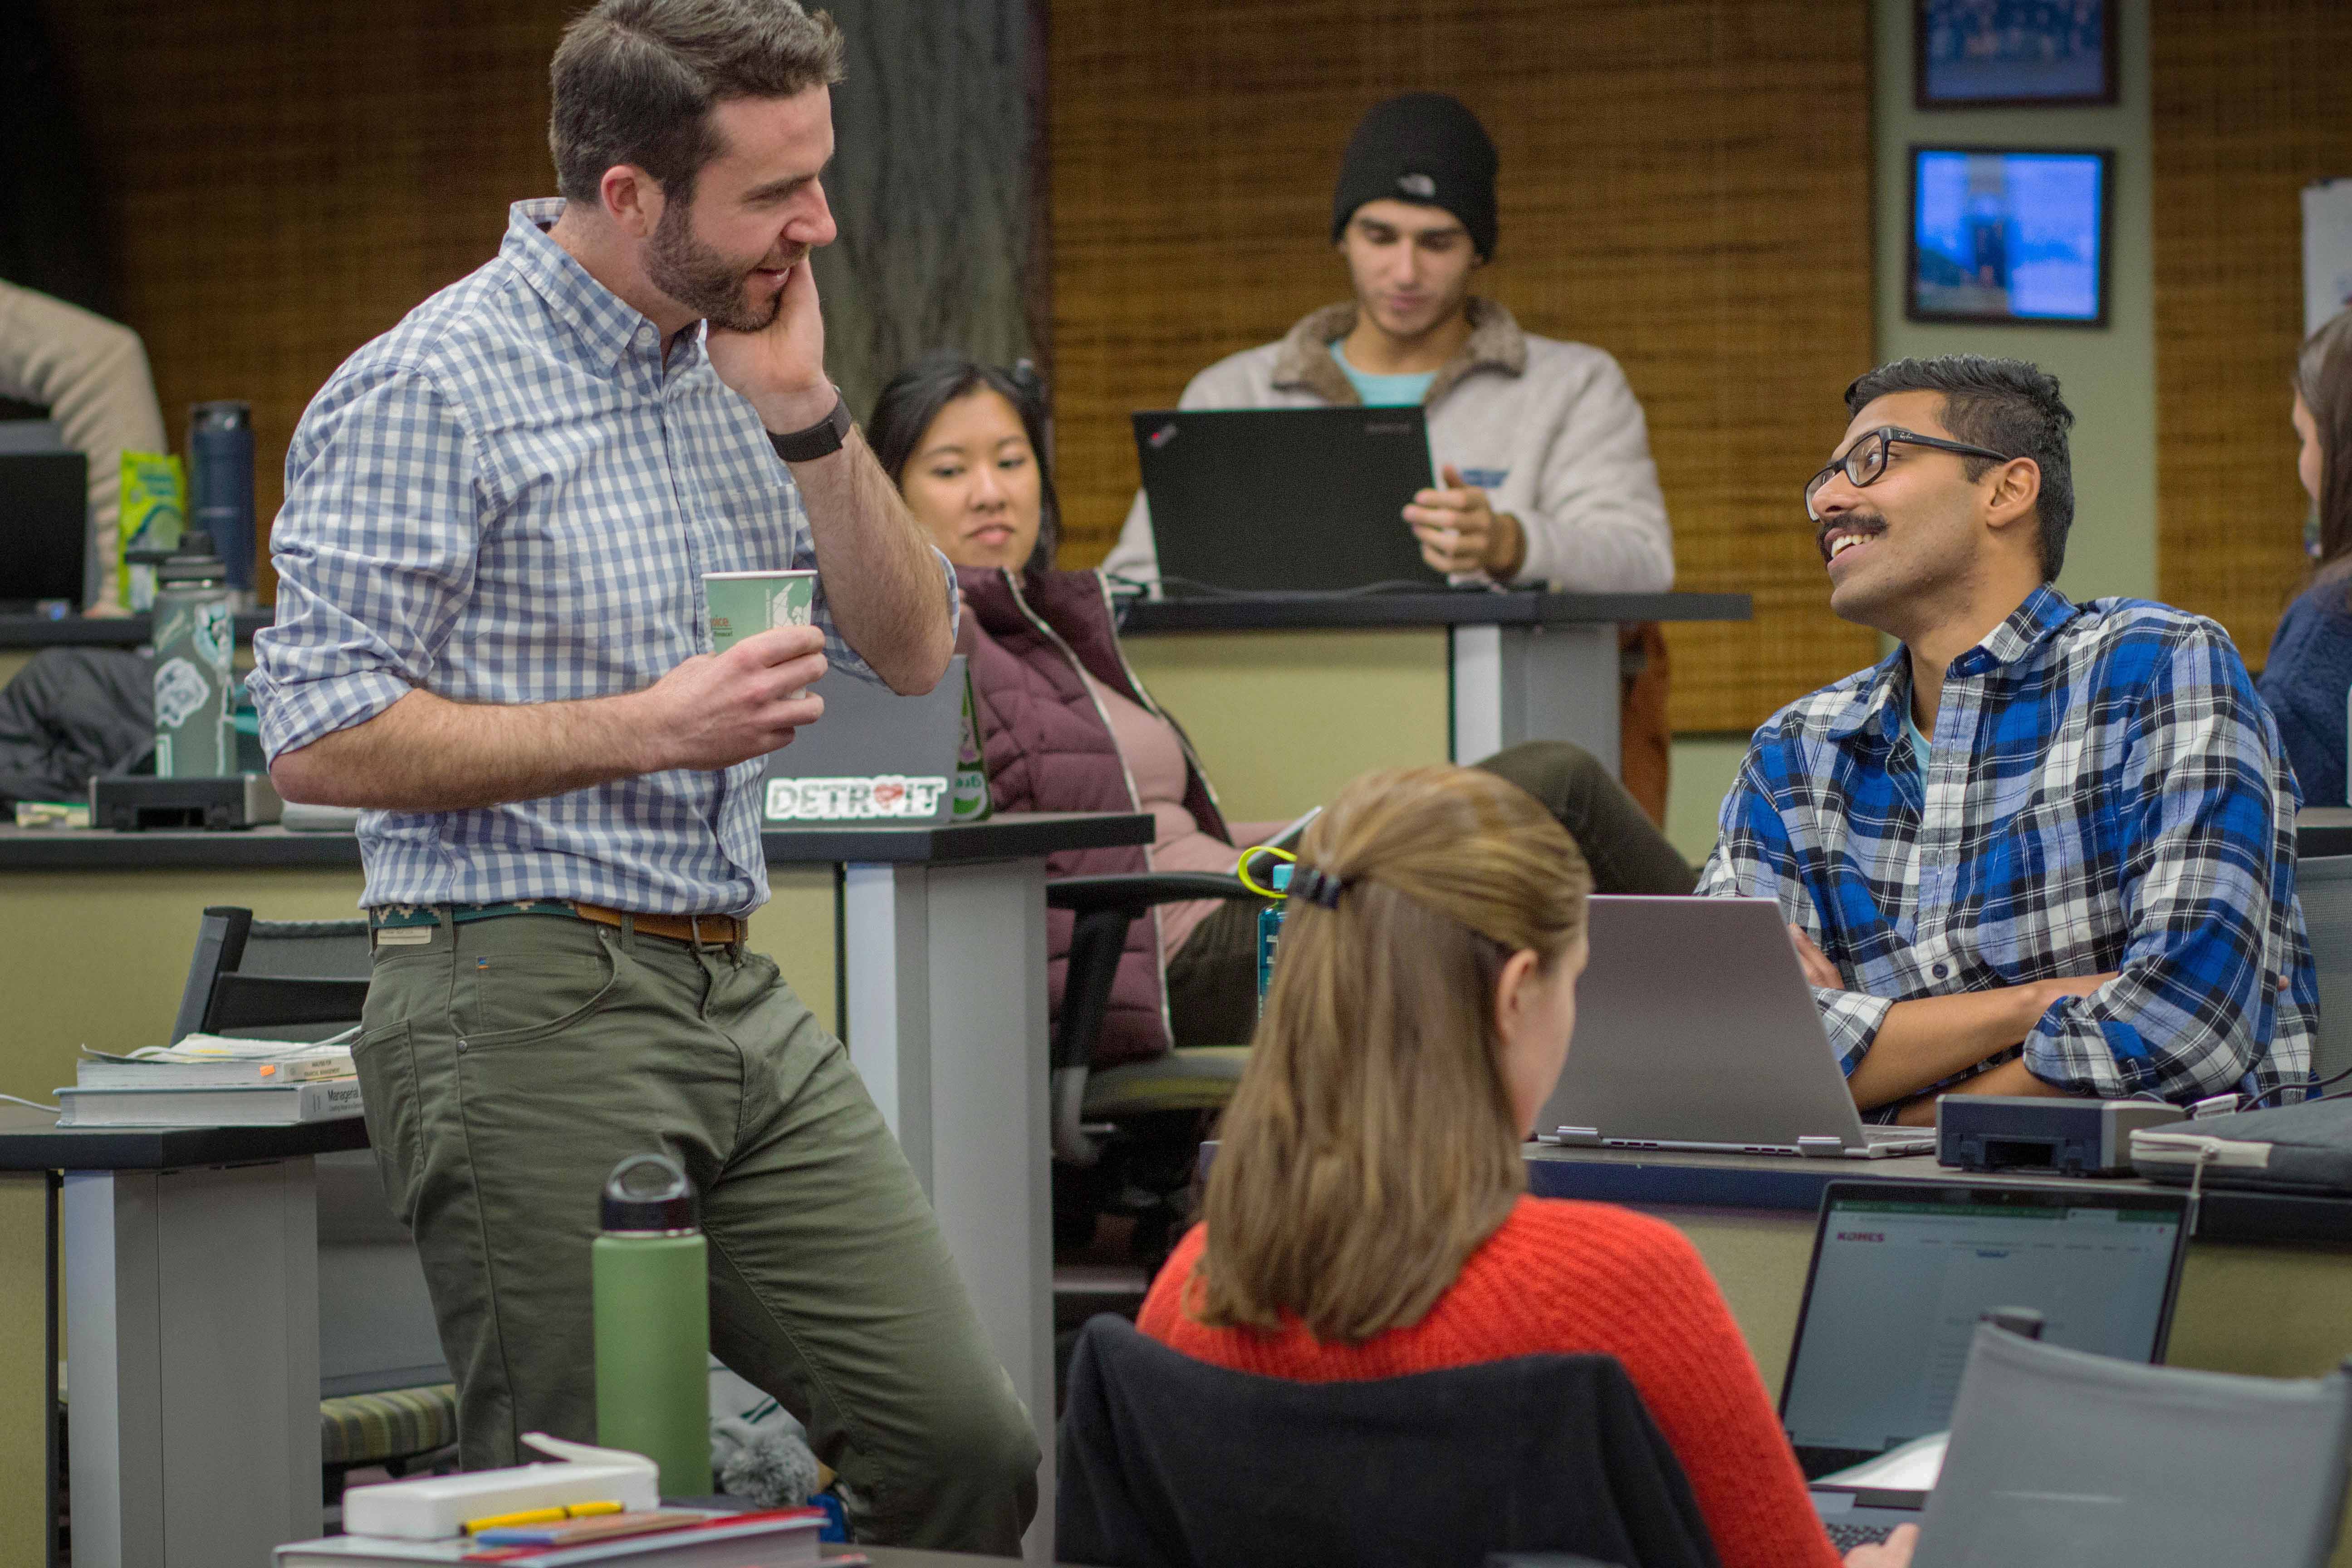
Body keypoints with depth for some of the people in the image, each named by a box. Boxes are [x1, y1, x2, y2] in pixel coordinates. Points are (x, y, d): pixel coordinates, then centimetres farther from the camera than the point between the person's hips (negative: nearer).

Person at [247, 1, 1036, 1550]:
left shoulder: (737, 367, 13)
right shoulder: (433, 391, -10)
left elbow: (914, 647, 14)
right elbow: (322, 739, -15)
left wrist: (806, 416, 0)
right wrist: (648, 730, -18)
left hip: (744, 1004, 7)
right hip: (528, 1003, -7)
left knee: (969, 1445, 1)